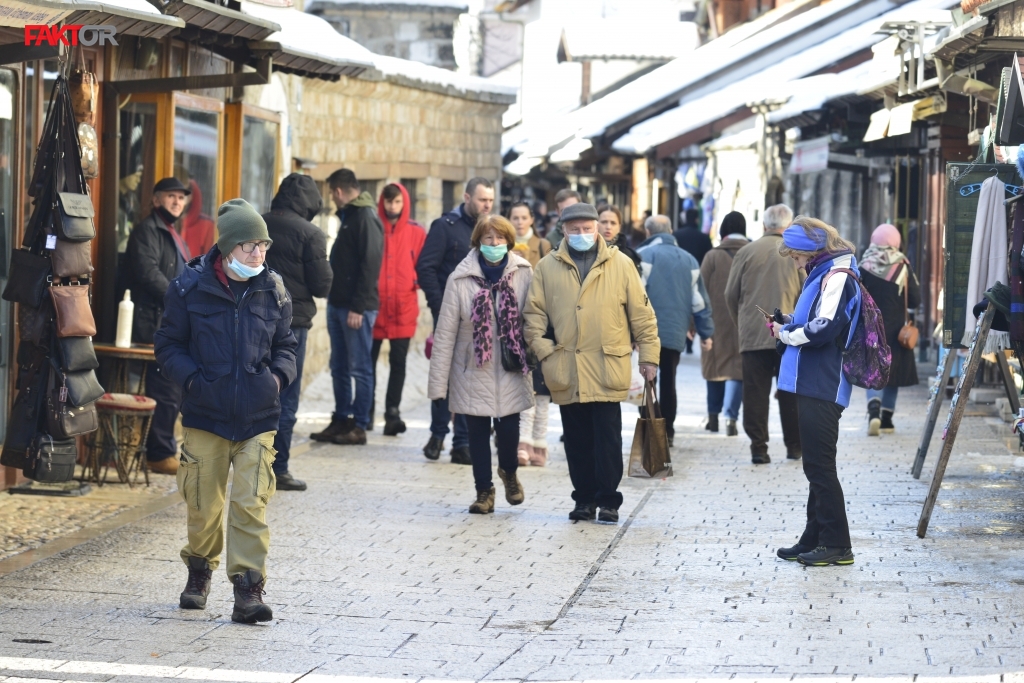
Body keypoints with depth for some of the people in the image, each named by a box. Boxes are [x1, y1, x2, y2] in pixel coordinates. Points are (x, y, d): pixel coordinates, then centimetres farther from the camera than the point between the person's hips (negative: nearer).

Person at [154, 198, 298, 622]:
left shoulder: (273, 290, 3)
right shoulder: (191, 287, -4)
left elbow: (284, 344, 16)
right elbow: (168, 345, 4)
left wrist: (279, 375, -4)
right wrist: (191, 378, -12)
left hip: (258, 418, 1)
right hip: (205, 414, -1)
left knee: (251, 504, -10)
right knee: (203, 505, 8)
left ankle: (248, 590, -6)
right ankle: (200, 571, 35)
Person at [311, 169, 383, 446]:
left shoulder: (366, 217, -12)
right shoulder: (348, 216, 17)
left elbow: (370, 265, -18)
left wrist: (358, 307, -20)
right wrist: (334, 299, 15)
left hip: (356, 308, -10)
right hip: (338, 304, 10)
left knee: (359, 368, -3)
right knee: (339, 367, 12)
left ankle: (359, 427, 0)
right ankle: (341, 421, 17)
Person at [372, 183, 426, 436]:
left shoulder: (416, 232, 3)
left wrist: (415, 283, -7)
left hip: (403, 309, 0)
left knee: (398, 362, 1)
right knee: (369, 360, 7)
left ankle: (393, 412, 4)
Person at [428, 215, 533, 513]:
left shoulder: (523, 274, -4)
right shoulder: (461, 279, -6)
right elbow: (445, 332, -4)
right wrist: (438, 382, -5)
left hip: (511, 372, 0)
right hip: (473, 372, 0)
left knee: (509, 427, -2)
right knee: (478, 432, 6)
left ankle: (509, 472, 30)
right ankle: (484, 491, 24)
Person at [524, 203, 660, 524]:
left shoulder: (620, 264, 5)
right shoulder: (547, 267, 8)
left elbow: (641, 313, 6)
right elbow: (534, 313, 8)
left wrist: (649, 355, 2)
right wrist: (544, 351, -4)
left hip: (607, 369, -2)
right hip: (566, 372, 2)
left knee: (608, 437, -2)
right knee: (577, 439, 8)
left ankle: (608, 500, 5)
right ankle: (585, 500, 16)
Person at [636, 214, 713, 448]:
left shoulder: (642, 256, -5)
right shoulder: (689, 260, 10)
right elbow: (699, 300, 11)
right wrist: (707, 332, 15)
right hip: (676, 333, 4)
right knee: (668, 382, 14)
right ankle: (667, 433, 14)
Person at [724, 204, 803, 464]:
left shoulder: (746, 252, 2)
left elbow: (731, 294, 5)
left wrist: (740, 322, 19)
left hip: (752, 334, 0)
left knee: (755, 393, 2)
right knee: (791, 393, 9)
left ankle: (758, 447, -2)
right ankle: (794, 446, 14)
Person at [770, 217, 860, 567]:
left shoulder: (837, 276, -14)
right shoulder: (821, 274, 16)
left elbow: (823, 329, -23)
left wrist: (787, 334, -8)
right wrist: (787, 327, 3)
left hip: (823, 389, -10)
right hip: (814, 386, 10)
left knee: (820, 466, -6)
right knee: (815, 466, 14)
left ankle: (837, 544, -3)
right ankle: (814, 539, 21)